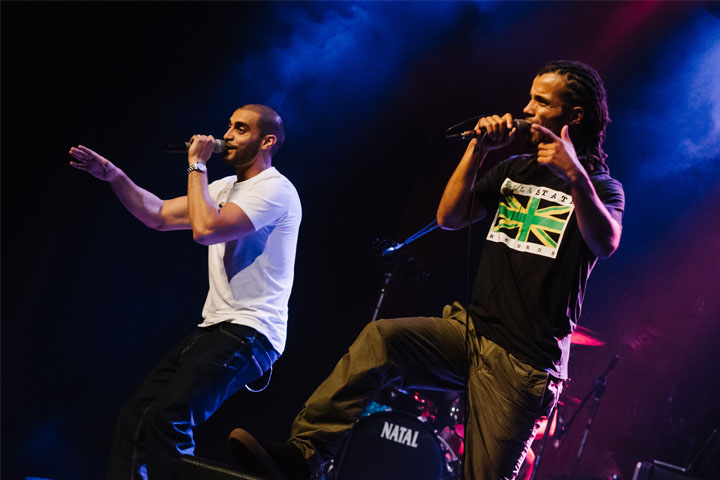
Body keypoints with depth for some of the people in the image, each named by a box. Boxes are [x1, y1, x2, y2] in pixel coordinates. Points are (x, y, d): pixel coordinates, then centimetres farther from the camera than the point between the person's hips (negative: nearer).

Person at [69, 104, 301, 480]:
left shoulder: (275, 189, -10)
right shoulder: (226, 188, 21)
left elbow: (205, 228, -22)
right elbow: (158, 215, 18)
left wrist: (197, 166, -10)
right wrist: (114, 176, 5)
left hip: (250, 332, -9)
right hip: (213, 326, 9)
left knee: (166, 419, -25)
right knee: (134, 417, 0)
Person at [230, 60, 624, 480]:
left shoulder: (601, 186, -1)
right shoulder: (515, 170, 18)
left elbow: (606, 244, -23)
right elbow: (449, 218, 9)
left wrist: (575, 177, -38)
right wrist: (477, 150, 0)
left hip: (522, 365, -5)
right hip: (470, 330, 5)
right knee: (380, 340, -21)